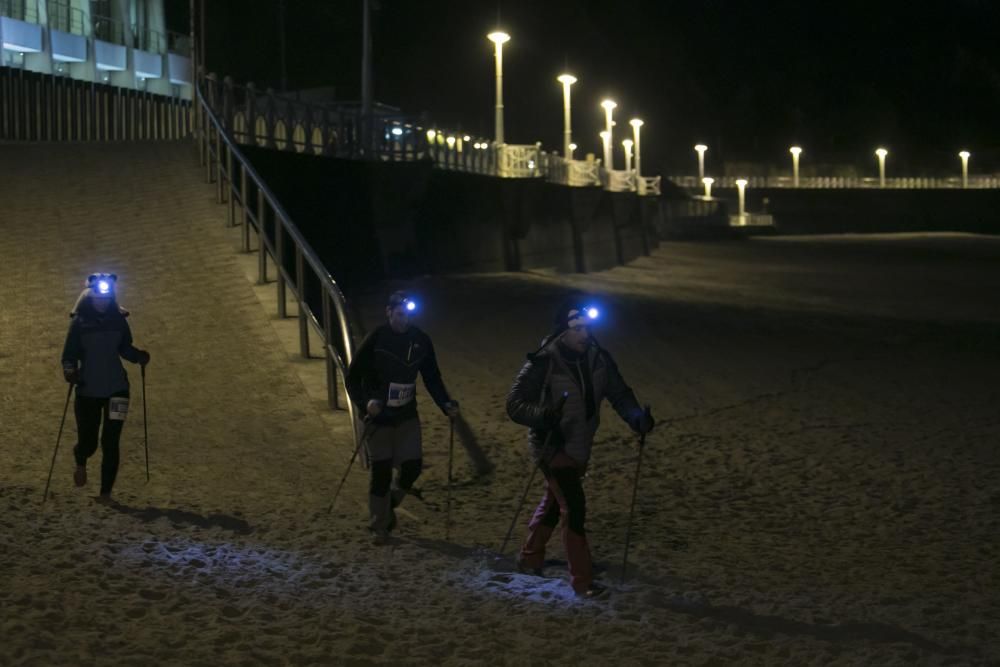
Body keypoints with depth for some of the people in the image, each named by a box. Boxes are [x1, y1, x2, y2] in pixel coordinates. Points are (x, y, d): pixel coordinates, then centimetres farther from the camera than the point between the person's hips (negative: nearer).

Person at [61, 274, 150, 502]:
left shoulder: (118, 319, 2)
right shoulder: (79, 322, -4)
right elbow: (70, 353, -3)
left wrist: (139, 356, -7)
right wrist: (69, 370, -22)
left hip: (116, 389, 1)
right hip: (87, 390, -1)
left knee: (110, 443, -4)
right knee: (88, 442, 3)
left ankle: (106, 492, 6)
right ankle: (81, 464, 41)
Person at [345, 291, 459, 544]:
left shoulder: (420, 341, -3)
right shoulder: (375, 341, -14)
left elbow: (432, 378, 7)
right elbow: (352, 378, -10)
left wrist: (446, 404, -8)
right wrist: (365, 403, -27)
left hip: (407, 417, 4)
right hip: (378, 417, -3)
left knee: (412, 466, -2)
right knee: (381, 472, -1)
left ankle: (390, 504, 28)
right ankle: (379, 526, 16)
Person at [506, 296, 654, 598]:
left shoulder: (597, 358, -3)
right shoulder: (544, 363, -20)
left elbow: (619, 393, 1)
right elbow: (515, 404, -18)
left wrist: (637, 416, -19)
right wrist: (544, 414, -36)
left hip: (579, 447, 7)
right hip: (553, 446, -7)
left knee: (554, 503, 22)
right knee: (574, 509, -10)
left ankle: (529, 558, 42)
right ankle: (582, 581, -1)